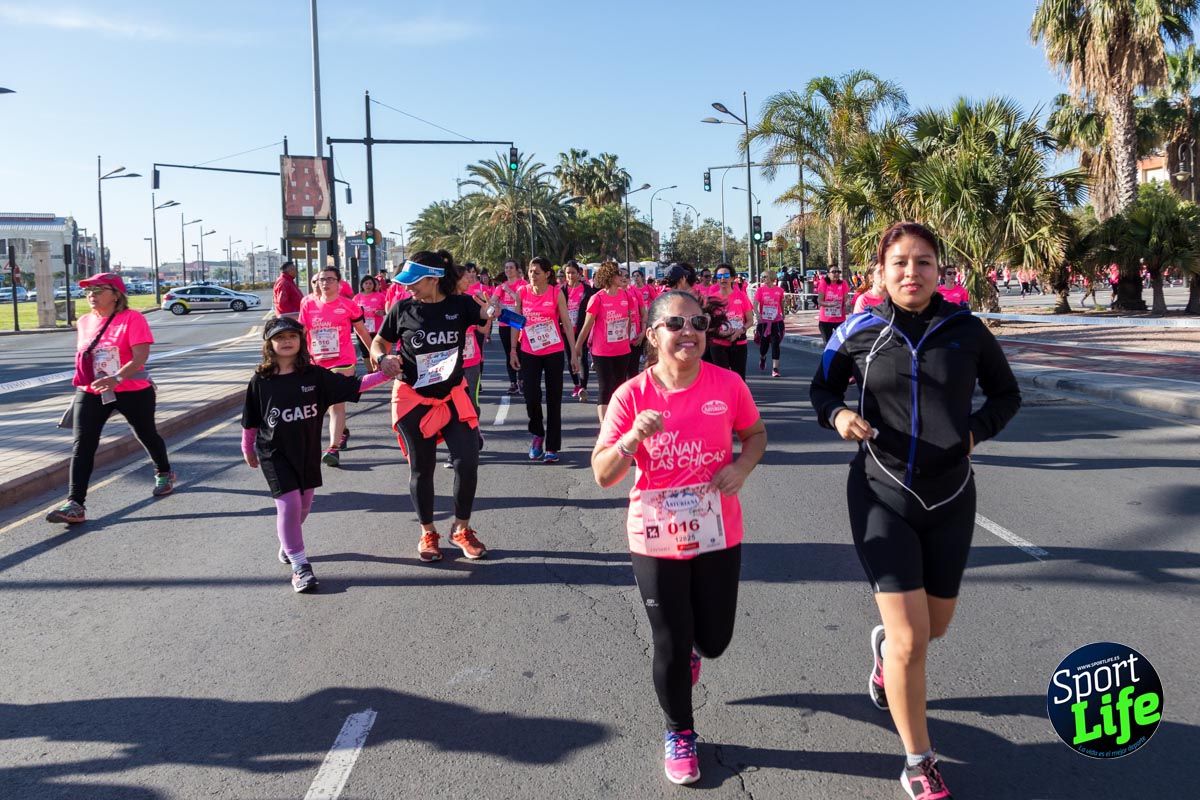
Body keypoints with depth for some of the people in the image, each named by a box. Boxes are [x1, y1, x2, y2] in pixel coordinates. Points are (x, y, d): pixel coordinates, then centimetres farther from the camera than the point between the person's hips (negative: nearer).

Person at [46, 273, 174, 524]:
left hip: (133, 392, -4)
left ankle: (164, 474, 45)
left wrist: (116, 378, -35)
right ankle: (75, 504, -14)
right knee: (82, 445, -10)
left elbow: (141, 356, -22)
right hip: (90, 393, 4)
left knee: (147, 435, 17)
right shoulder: (84, 322, 7)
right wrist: (82, 381, 20)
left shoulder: (132, 318, -13)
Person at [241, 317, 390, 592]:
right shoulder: (261, 380, -7)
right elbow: (250, 420, 4)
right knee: (289, 503, -10)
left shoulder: (315, 375, -6)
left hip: (308, 450, 3)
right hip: (275, 453, -3)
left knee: (303, 504, 15)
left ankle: (287, 542, 44)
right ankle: (299, 566, -3)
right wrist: (248, 449, 12)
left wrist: (385, 374, -19)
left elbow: (353, 386, -10)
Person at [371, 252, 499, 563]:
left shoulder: (460, 304, -5)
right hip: (413, 399, 0)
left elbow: (488, 314, -21)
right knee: (421, 468, 8)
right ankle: (427, 533, 26)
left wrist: (493, 310, -44)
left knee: (467, 461, -5)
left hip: (453, 395, 1)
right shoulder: (402, 308, -5)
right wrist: (382, 358, -16)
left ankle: (461, 529, 17)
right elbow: (379, 342, 6)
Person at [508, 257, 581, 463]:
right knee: (531, 396, -7)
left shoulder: (556, 293, -6)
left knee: (554, 399, 4)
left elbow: (567, 323, -3)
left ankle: (552, 447, 12)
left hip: (553, 352, -1)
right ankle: (537, 434, 21)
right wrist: (513, 349, 5)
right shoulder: (522, 292, 0)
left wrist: (574, 353, -6)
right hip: (529, 353, 1)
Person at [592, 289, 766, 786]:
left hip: (717, 534, 2)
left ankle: (692, 646, 53)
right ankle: (679, 734, 35)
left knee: (714, 640, 14)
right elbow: (602, 475, -13)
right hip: (656, 539, -2)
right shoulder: (632, 395, -14)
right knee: (671, 646, 8)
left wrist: (741, 468, -12)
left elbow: (755, 435, 9)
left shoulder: (728, 385, -10)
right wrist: (633, 438, -32)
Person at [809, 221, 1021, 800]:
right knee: (911, 640, -6)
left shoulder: (965, 329, -4)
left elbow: (1006, 394, 10)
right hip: (882, 496, -2)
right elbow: (822, 388, 7)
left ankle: (885, 645, 56)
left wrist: (974, 431, -9)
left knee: (934, 625, 18)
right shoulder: (860, 332, -7)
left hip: (949, 498, 3)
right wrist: (836, 415, -15)